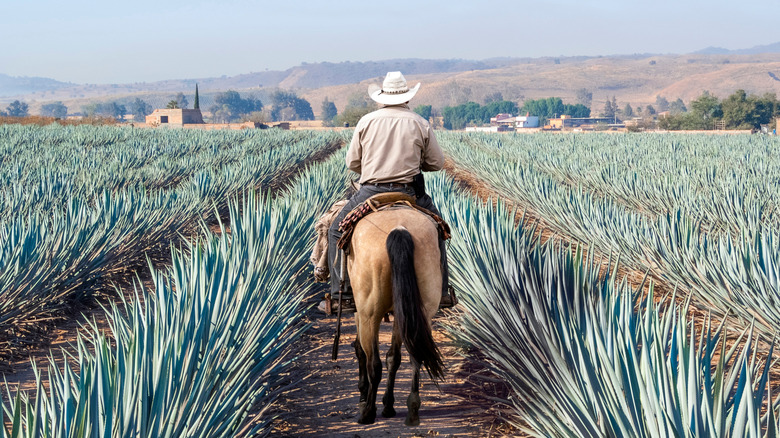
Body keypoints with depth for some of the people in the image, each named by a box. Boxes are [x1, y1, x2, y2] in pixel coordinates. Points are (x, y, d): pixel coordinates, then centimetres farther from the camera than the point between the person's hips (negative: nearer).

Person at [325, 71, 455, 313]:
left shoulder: (366, 121, 2)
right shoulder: (421, 124, 2)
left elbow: (352, 162, 7)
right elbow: (437, 163, 8)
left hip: (371, 192, -1)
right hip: (410, 193, 1)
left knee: (337, 232, 17)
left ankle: (342, 294, 8)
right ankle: (441, 291, 25)